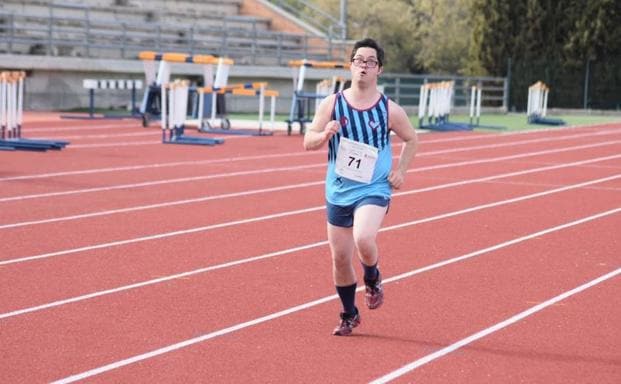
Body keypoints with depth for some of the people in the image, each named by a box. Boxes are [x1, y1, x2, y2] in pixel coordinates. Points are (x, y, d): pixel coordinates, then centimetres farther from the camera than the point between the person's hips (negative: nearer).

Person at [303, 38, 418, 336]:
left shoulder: (390, 110, -5)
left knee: (363, 239, -29)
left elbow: (411, 140, 12)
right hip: (338, 192, 3)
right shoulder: (331, 105, -2)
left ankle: (373, 280, 4)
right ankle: (349, 316, 28)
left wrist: (401, 171, 0)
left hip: (374, 191, -3)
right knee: (340, 258, 7)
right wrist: (324, 135, -20)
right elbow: (308, 142, 0)